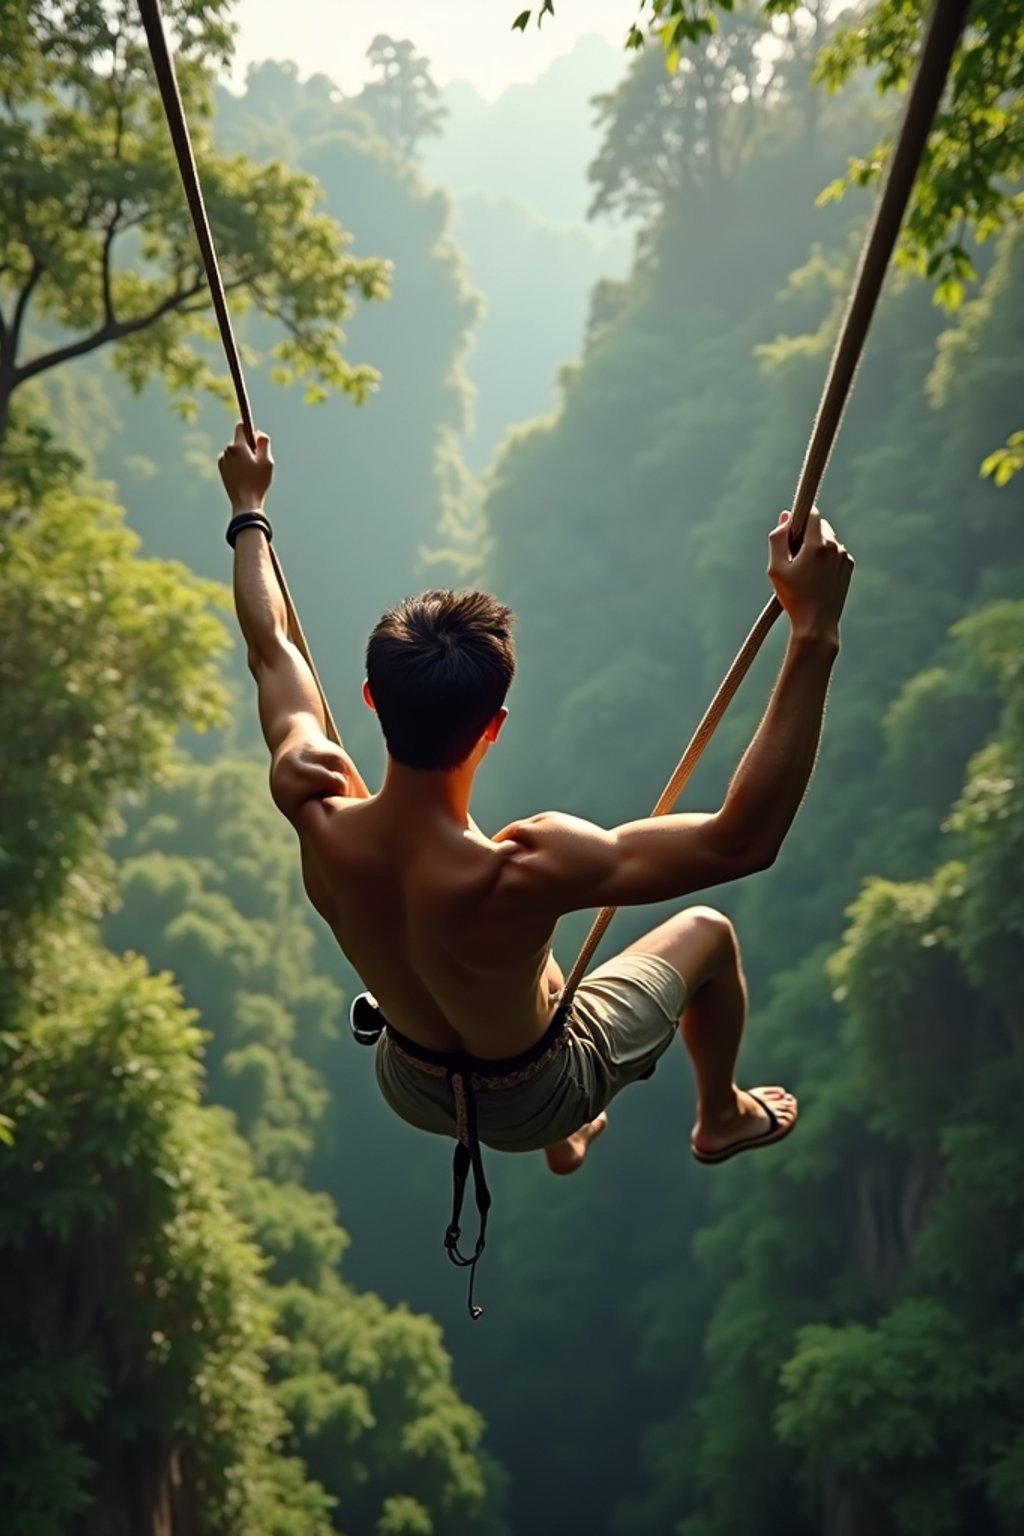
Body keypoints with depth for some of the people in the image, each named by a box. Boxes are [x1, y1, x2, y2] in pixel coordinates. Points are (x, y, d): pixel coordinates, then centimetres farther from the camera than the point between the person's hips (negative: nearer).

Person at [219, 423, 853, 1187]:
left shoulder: (315, 807, -31)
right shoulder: (517, 875, -45)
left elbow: (271, 651, -11)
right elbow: (744, 840, -43)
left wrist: (249, 510, 4)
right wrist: (814, 635, -45)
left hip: (409, 1085, 4)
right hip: (529, 1100, -4)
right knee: (707, 931, 18)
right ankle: (723, 1118, 46)